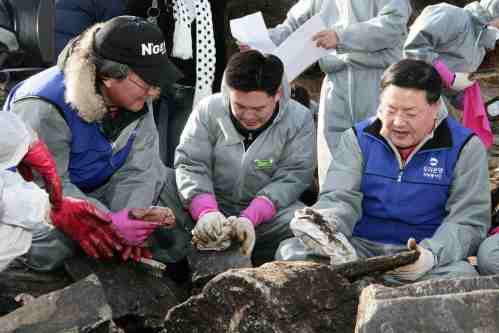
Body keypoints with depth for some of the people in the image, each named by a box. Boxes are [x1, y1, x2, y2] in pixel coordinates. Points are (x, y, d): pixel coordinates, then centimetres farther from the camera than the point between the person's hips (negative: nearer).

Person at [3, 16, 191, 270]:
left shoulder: (136, 96, -13)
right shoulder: (45, 109, -34)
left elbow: (138, 165, -14)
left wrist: (129, 218, -31)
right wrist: (110, 223, -41)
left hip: (102, 187, 6)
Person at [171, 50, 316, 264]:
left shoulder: (299, 119, -6)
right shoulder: (208, 110, -3)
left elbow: (291, 178, -12)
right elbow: (190, 165, -7)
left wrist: (250, 218, -27)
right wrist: (206, 211, -28)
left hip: (272, 209, 0)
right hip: (217, 205, 0)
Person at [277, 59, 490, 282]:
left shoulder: (464, 147, -1)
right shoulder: (358, 139, 7)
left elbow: (468, 221, -6)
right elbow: (340, 198, -3)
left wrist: (432, 253, -27)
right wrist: (323, 225, -29)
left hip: (425, 251, -1)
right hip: (362, 246, 2)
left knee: (462, 275, -37)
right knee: (291, 250, -23)